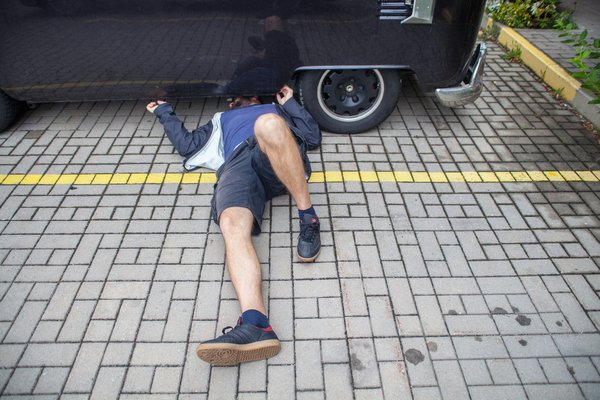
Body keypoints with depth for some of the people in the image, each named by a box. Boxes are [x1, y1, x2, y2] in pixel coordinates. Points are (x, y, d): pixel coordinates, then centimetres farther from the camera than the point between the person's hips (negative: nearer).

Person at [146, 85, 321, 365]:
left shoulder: (274, 109, 42)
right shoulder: (221, 121, 46)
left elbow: (313, 137, 28)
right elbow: (186, 144, 33)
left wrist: (290, 103, 27)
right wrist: (165, 113, 44)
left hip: (279, 163, -1)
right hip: (236, 165, 1)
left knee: (268, 124, -37)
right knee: (232, 226, -33)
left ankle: (308, 217, -29)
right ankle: (254, 324, -51)